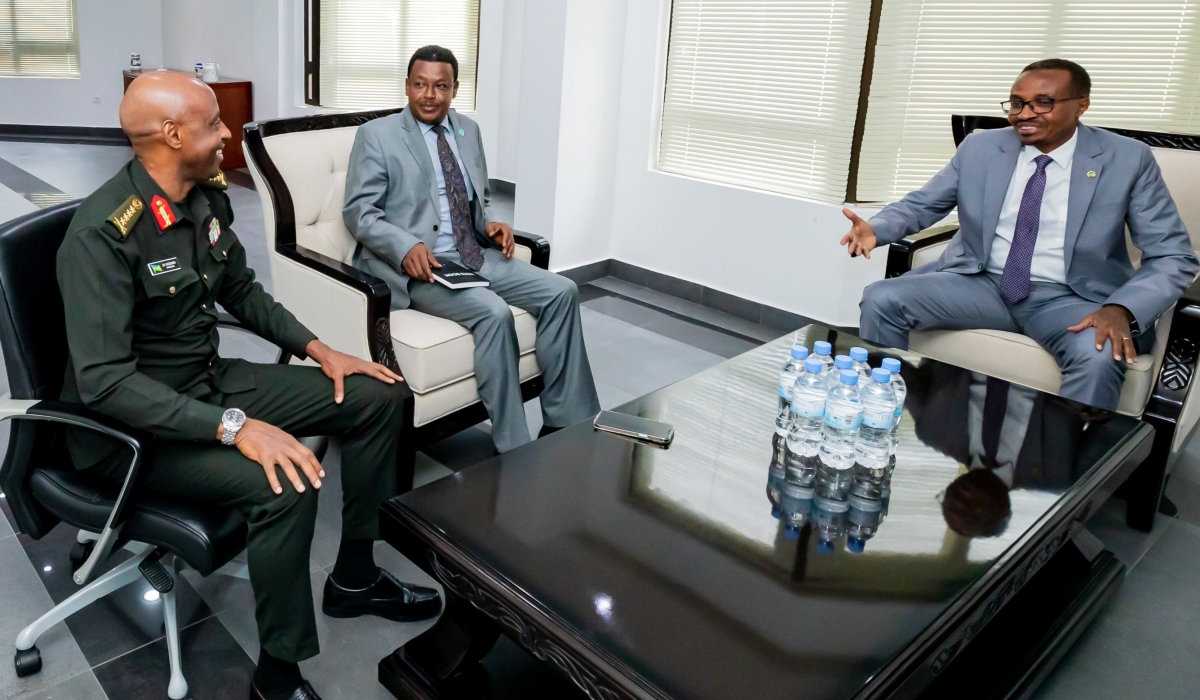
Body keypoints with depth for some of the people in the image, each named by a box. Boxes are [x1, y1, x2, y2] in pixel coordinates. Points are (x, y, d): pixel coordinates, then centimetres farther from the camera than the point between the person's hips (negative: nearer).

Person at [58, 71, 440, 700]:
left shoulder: (206, 197, -1)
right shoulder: (103, 233, -25)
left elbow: (242, 292, 14)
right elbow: (102, 382, -30)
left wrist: (318, 349, 4)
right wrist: (234, 427, -38)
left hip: (211, 382, 8)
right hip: (133, 423, -8)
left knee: (376, 398, 3)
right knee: (285, 485, -33)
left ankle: (353, 578, 15)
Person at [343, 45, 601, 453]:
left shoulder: (468, 131, 16)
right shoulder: (376, 135, -1)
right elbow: (358, 212, -7)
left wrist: (491, 223, 0)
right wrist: (407, 247, -25)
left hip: (474, 255, 6)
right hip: (415, 264, -6)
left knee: (561, 292, -13)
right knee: (493, 312, -32)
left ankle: (566, 423, -7)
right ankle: (515, 450, -21)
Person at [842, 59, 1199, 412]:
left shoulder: (1128, 159, -4)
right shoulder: (980, 148, 3)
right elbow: (921, 203, 11)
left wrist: (1123, 309, -25)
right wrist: (875, 228, -15)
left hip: (1068, 299, -2)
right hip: (980, 283, 2)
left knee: (1099, 354, -36)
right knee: (881, 300, -20)